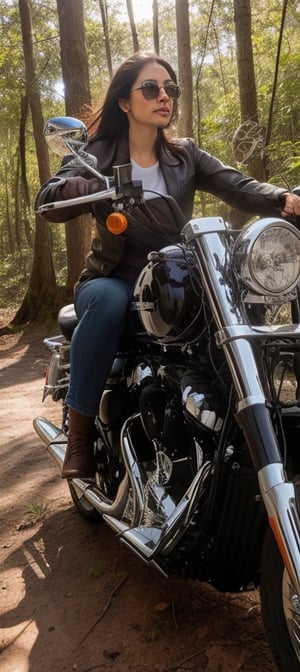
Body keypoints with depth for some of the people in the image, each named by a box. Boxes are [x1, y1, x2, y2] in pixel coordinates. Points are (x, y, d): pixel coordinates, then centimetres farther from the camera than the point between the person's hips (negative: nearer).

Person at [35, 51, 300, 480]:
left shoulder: (185, 156, 8)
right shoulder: (98, 154, 0)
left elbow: (238, 186, -8)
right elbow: (48, 200, -16)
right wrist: (95, 189, -37)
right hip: (113, 281, -2)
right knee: (107, 301, -37)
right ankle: (80, 430, -25)